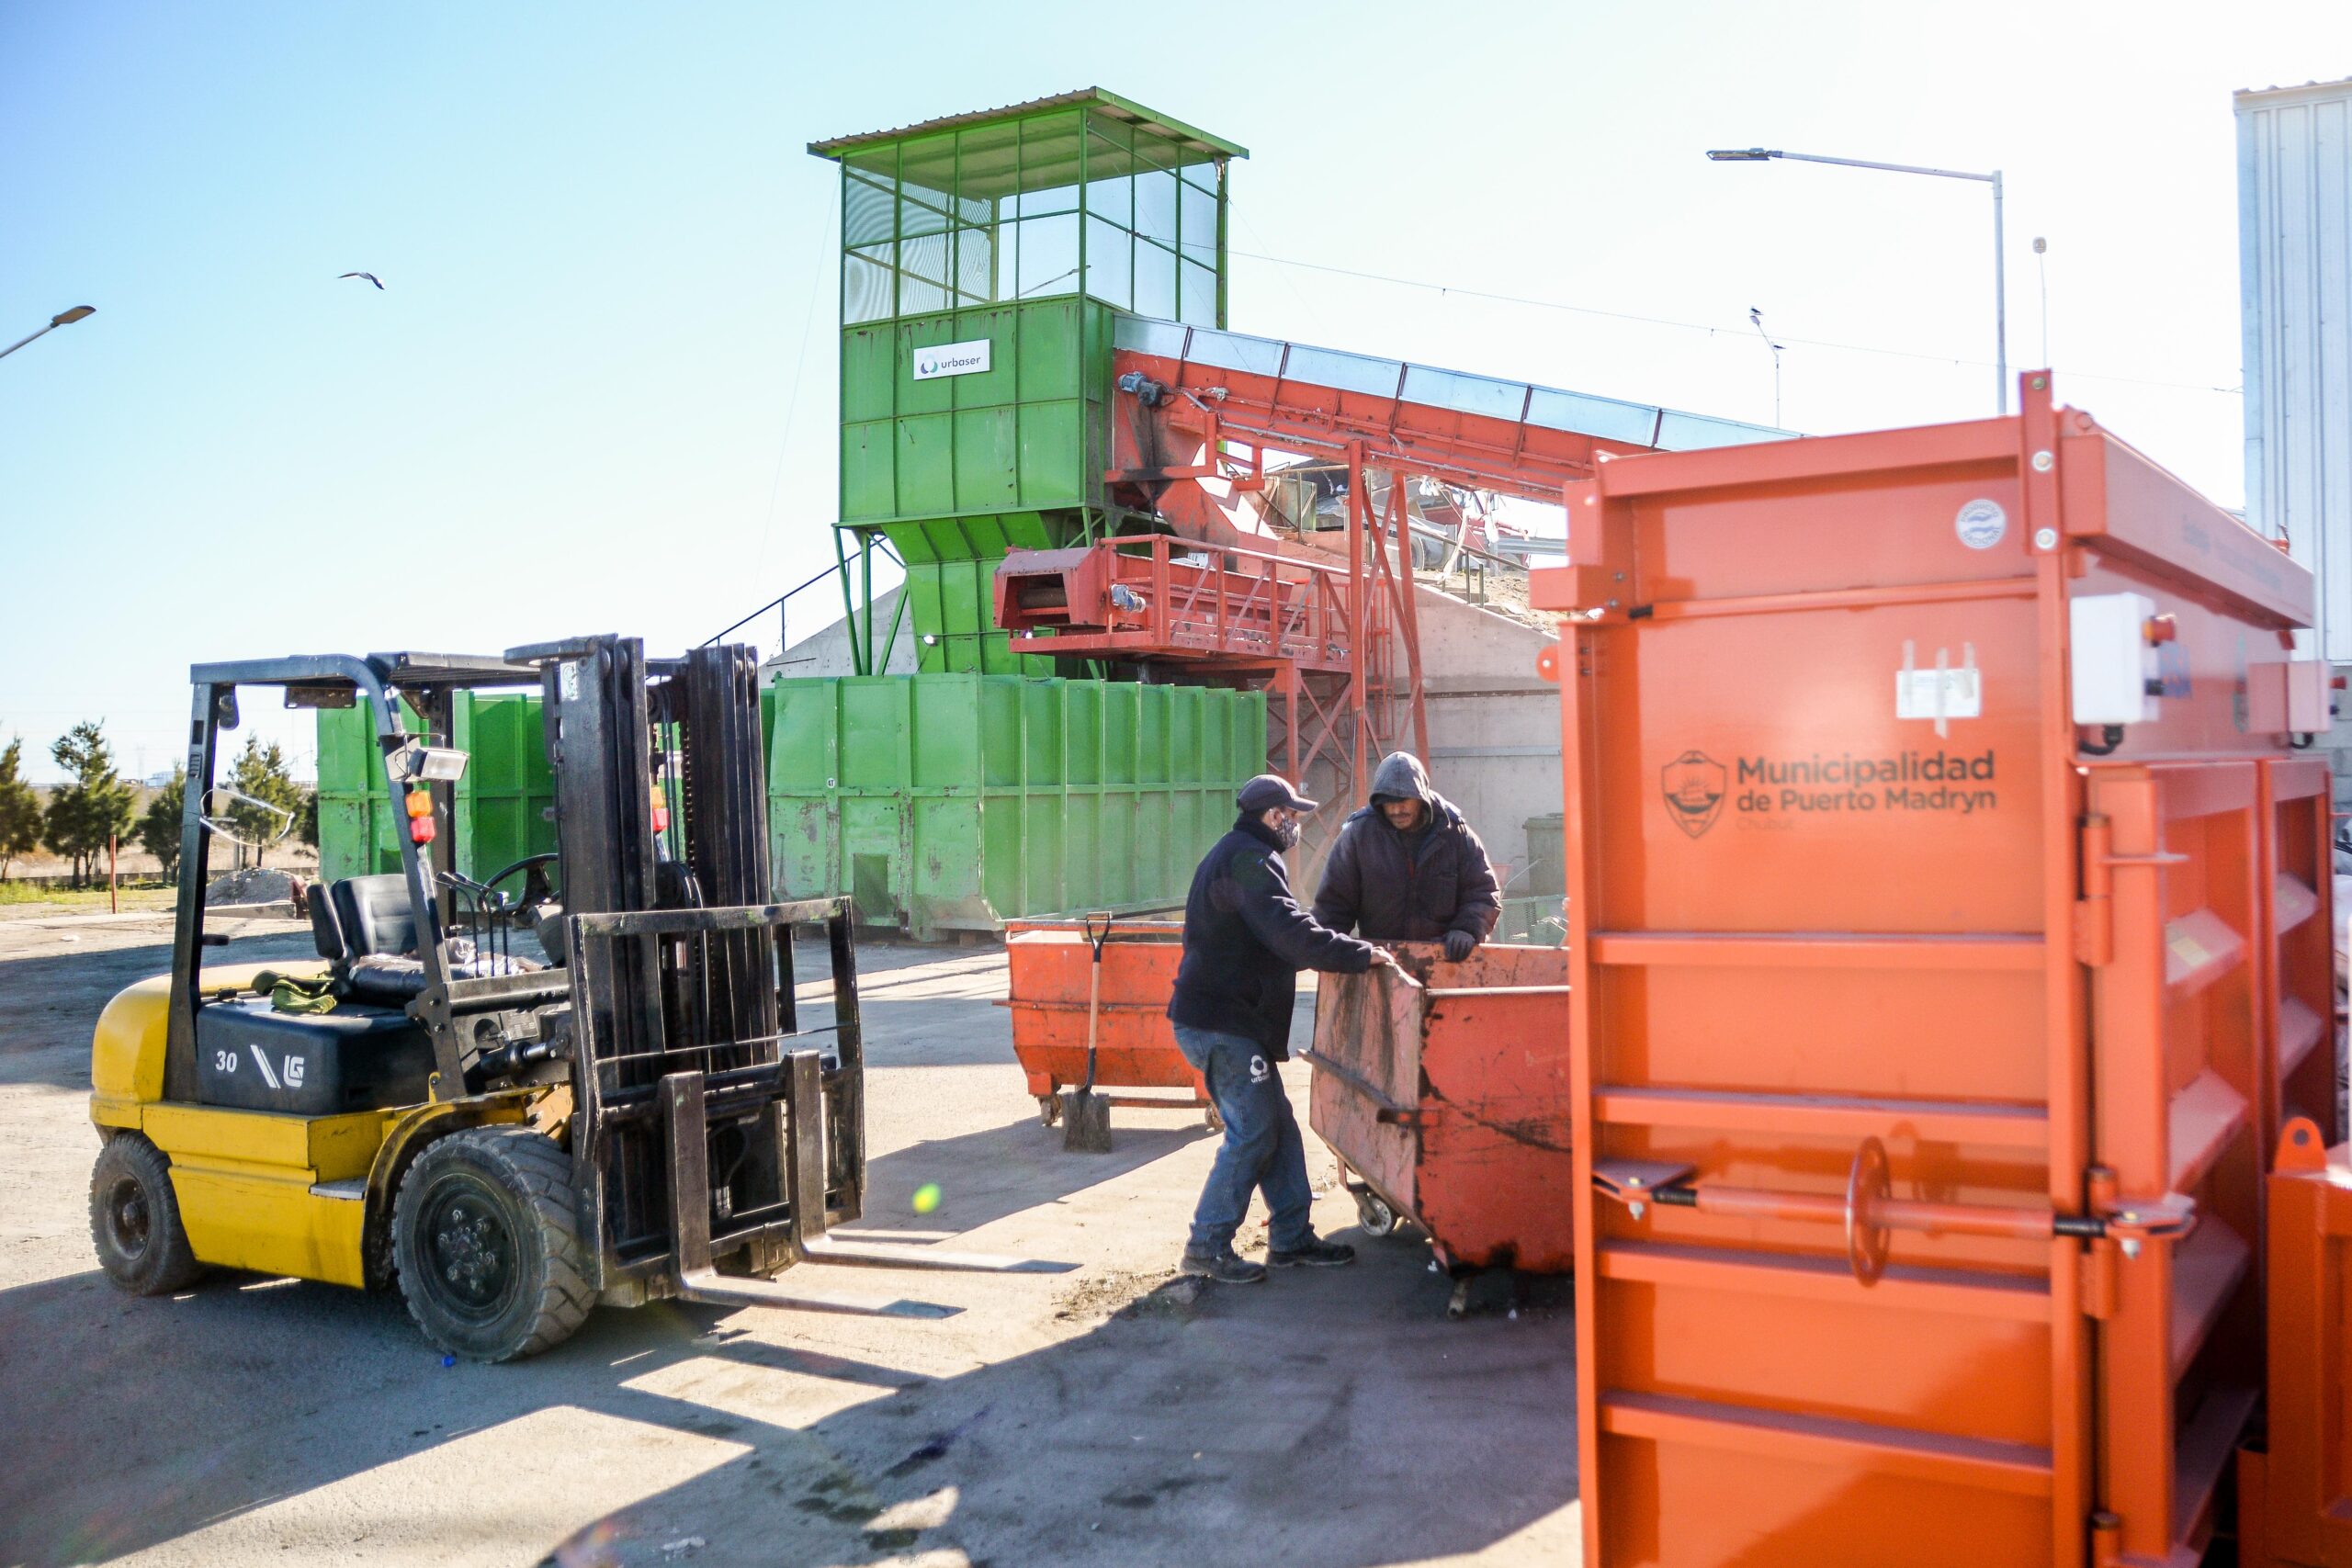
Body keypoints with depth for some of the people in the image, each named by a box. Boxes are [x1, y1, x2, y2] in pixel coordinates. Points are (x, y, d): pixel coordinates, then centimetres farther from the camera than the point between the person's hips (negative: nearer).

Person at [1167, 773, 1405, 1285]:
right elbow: (1288, 931, -27)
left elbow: (1271, 941, 28)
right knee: (1253, 1132, -8)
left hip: (1224, 1018, 11)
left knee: (1277, 1126, 11)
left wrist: (1346, 953, 24)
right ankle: (1207, 1245, -1)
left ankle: (1291, 1238, 16)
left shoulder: (1237, 854, 21)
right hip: (1221, 1024, -11)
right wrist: (1359, 954, -23)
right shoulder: (1250, 860, -14)